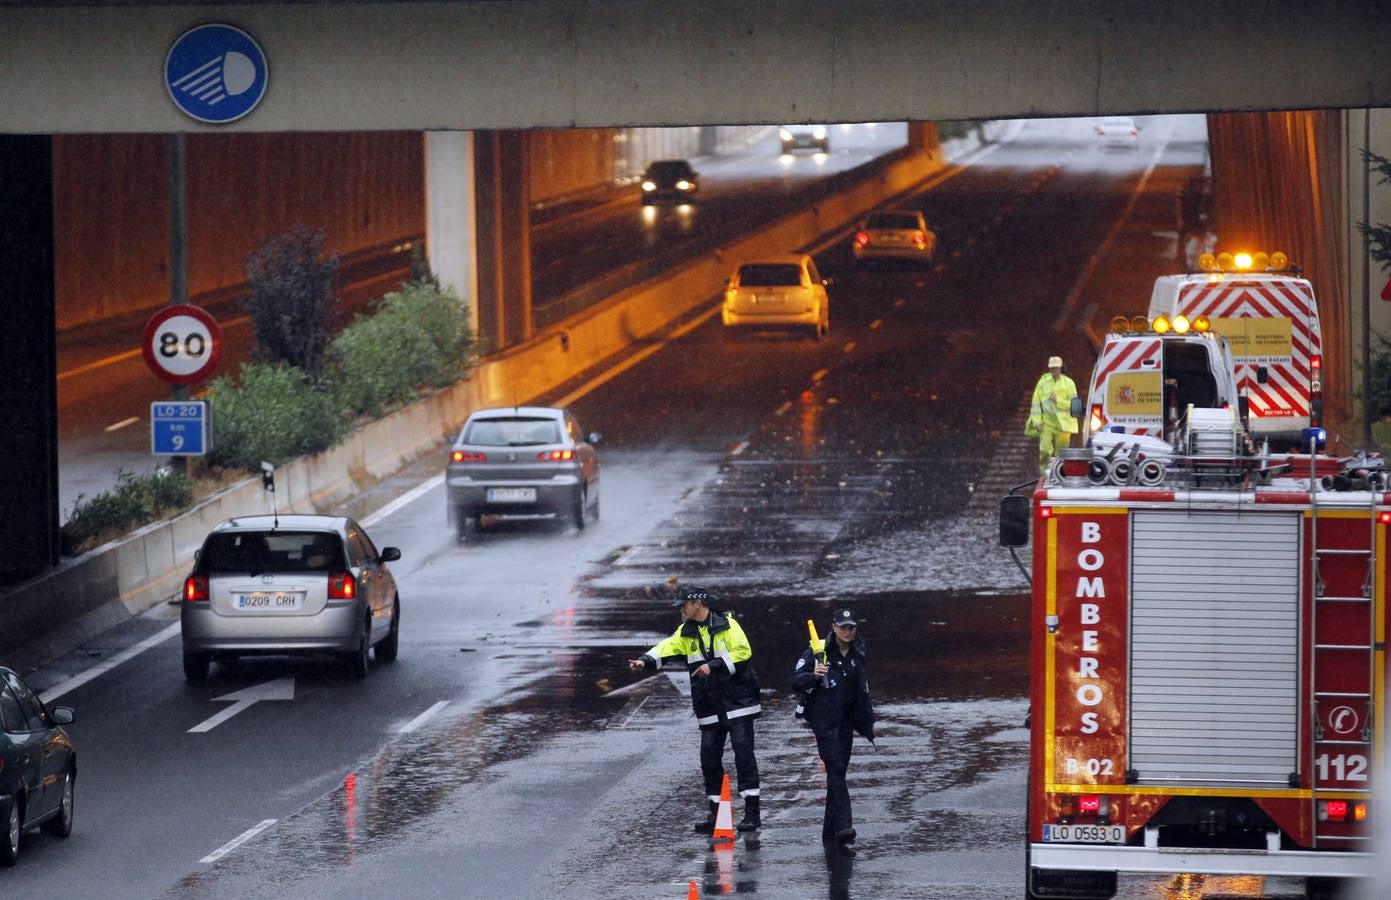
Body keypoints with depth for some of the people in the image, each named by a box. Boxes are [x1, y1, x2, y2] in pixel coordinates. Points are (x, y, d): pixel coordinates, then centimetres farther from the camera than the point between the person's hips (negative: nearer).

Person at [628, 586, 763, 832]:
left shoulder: (727, 625, -7)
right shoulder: (686, 632, 11)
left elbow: (743, 651, -16)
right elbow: (668, 648, -1)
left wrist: (713, 666, -19)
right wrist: (646, 661, -20)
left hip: (737, 702, -6)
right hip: (709, 708, 6)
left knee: (743, 753, -8)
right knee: (709, 758, 6)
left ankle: (752, 812, -8)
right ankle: (715, 814, 14)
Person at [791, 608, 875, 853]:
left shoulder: (859, 655, 9)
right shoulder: (819, 652, -9)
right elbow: (796, 681, -11)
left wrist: (867, 720, 24)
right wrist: (814, 676, -30)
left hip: (846, 722, 6)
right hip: (824, 720, -6)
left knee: (838, 772, 10)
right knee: (835, 770, -15)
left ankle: (830, 830, 19)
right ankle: (844, 829, -23)